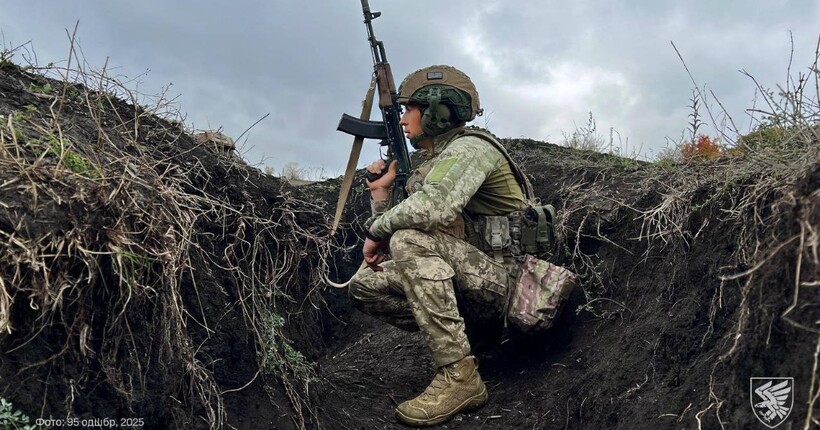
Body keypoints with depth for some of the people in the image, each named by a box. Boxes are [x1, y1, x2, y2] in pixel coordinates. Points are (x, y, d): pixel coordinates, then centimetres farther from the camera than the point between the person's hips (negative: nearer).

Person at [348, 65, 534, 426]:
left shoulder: (469, 148, -10)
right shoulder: (429, 165, 16)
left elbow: (431, 207, -32)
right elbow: (395, 226, 18)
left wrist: (377, 230, -16)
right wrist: (381, 192, 6)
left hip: (505, 280, -8)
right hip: (468, 282, 8)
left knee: (412, 240, -29)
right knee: (364, 286, -1)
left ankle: (459, 376, -24)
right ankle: (464, 336, 2)